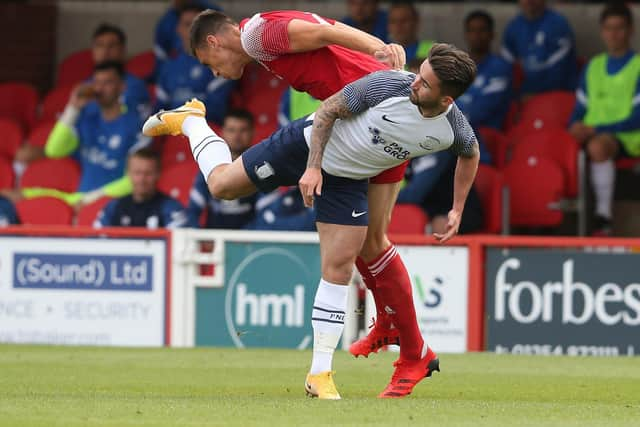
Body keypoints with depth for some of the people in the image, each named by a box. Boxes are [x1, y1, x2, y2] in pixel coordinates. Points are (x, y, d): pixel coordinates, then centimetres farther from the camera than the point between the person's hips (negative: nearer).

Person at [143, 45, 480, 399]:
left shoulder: (453, 129, -21)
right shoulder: (389, 84, -31)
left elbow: (470, 153, 5)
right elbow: (328, 110, -17)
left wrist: (457, 210, 3)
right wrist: (313, 167, -22)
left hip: (347, 182, 2)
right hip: (308, 144, -2)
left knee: (337, 269, -5)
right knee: (221, 184, 7)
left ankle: (319, 375, 2)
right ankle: (190, 121, 39)